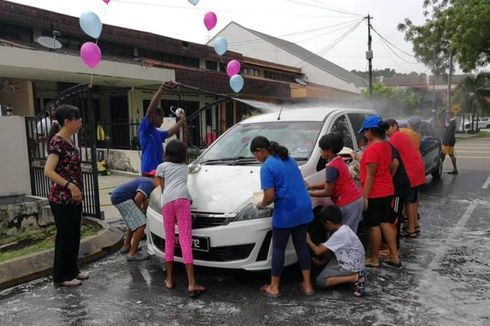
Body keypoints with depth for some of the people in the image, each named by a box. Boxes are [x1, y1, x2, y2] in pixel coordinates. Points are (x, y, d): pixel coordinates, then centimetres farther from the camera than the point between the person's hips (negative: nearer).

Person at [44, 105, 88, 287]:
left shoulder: (68, 141, 10)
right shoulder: (57, 142, -17)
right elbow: (48, 171, -24)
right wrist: (70, 186, -29)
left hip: (73, 198, 9)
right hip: (62, 200, -9)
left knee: (74, 236, 16)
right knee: (65, 237, 2)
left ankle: (72, 271, 30)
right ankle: (61, 276, 16)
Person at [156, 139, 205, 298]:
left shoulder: (162, 166, 25)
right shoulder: (185, 167, 31)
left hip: (167, 201, 0)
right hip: (182, 198, 0)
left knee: (169, 240, 13)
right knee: (185, 240, -7)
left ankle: (169, 279, 18)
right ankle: (192, 284, -13)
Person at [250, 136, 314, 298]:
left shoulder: (267, 167, -13)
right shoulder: (289, 159, 13)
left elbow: (270, 196, -18)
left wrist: (261, 204, 3)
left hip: (285, 213, -7)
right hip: (304, 209, 7)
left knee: (278, 248, 8)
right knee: (301, 245, 16)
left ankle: (274, 287, 19)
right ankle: (307, 285, 22)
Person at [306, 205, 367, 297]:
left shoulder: (339, 234, -23)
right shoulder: (343, 228, 4)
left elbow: (318, 251, -19)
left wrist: (308, 241, -3)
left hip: (351, 267, -9)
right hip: (355, 264, 9)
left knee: (320, 281, -9)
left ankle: (356, 278, -14)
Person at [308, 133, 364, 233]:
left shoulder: (332, 167, -17)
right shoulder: (339, 161, 12)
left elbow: (327, 192, -14)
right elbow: (331, 184, 17)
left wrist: (309, 193, -5)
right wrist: (313, 186, 13)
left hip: (348, 203, -10)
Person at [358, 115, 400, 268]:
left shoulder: (372, 149, -20)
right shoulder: (386, 146, 8)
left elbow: (370, 176, -20)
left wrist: (364, 196, -16)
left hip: (374, 194, -9)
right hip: (387, 191, 9)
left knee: (374, 226, 2)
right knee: (386, 223, 15)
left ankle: (374, 259, 13)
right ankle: (394, 257, 20)